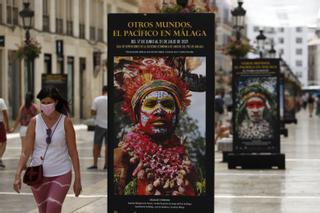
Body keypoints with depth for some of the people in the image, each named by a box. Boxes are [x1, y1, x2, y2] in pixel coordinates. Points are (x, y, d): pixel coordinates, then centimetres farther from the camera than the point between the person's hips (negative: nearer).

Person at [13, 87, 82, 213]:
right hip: (38, 175, 3)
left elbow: (73, 152, -3)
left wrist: (78, 179, -3)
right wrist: (18, 175, -17)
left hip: (61, 174, -2)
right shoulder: (34, 122, -3)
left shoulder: (65, 122, -6)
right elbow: (26, 151, -6)